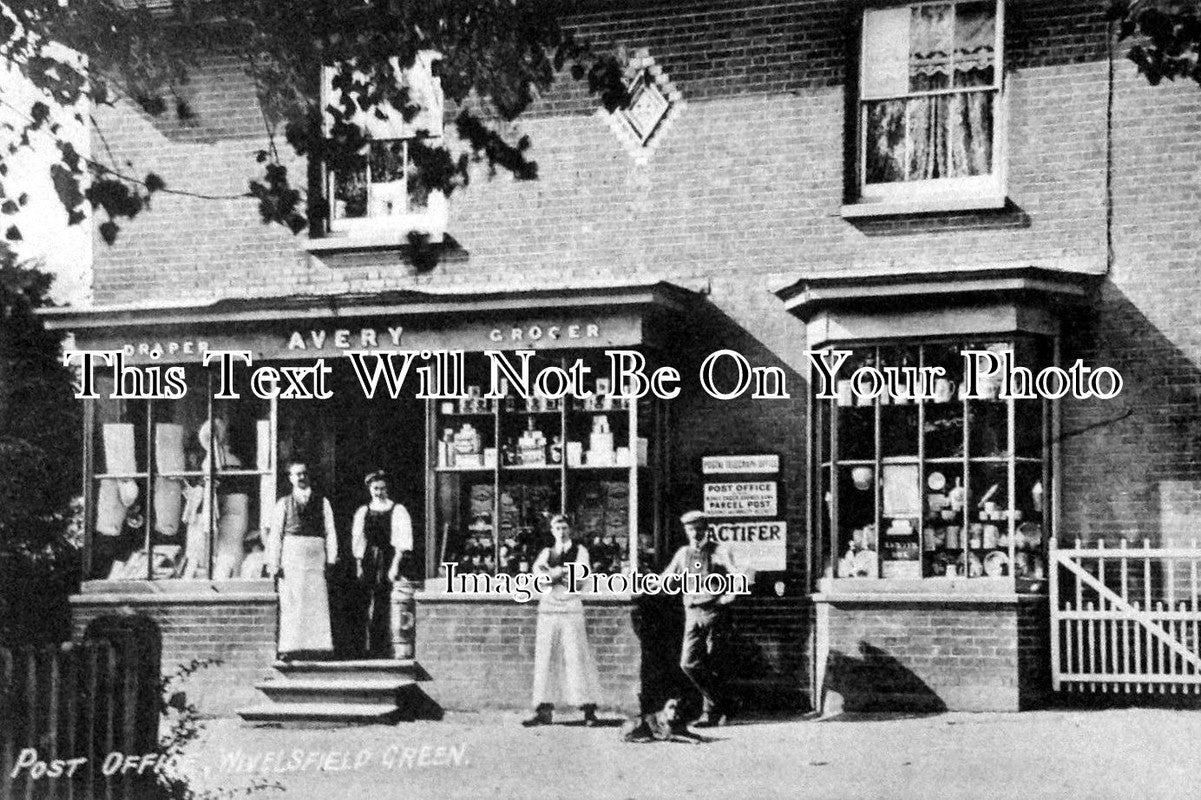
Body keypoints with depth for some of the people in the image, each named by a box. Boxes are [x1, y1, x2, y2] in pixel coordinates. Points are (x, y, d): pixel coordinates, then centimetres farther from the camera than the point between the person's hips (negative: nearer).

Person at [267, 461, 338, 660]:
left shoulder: (322, 502, 14)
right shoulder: (284, 503, 11)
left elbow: (330, 532, 10)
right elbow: (275, 534, 7)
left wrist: (332, 560, 0)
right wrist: (274, 564, -2)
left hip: (315, 556, 1)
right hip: (291, 555, -1)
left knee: (317, 602, -5)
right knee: (290, 603, -5)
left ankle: (318, 647, -4)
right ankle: (289, 648, -5)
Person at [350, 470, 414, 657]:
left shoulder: (397, 510, 2)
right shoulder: (362, 512, 13)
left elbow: (402, 540, -3)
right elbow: (358, 540, 14)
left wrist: (395, 564, -10)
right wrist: (358, 565, 7)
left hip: (388, 558, -3)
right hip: (368, 560, 3)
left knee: (383, 604, -7)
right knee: (367, 605, -2)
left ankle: (383, 647, -2)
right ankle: (367, 647, 2)